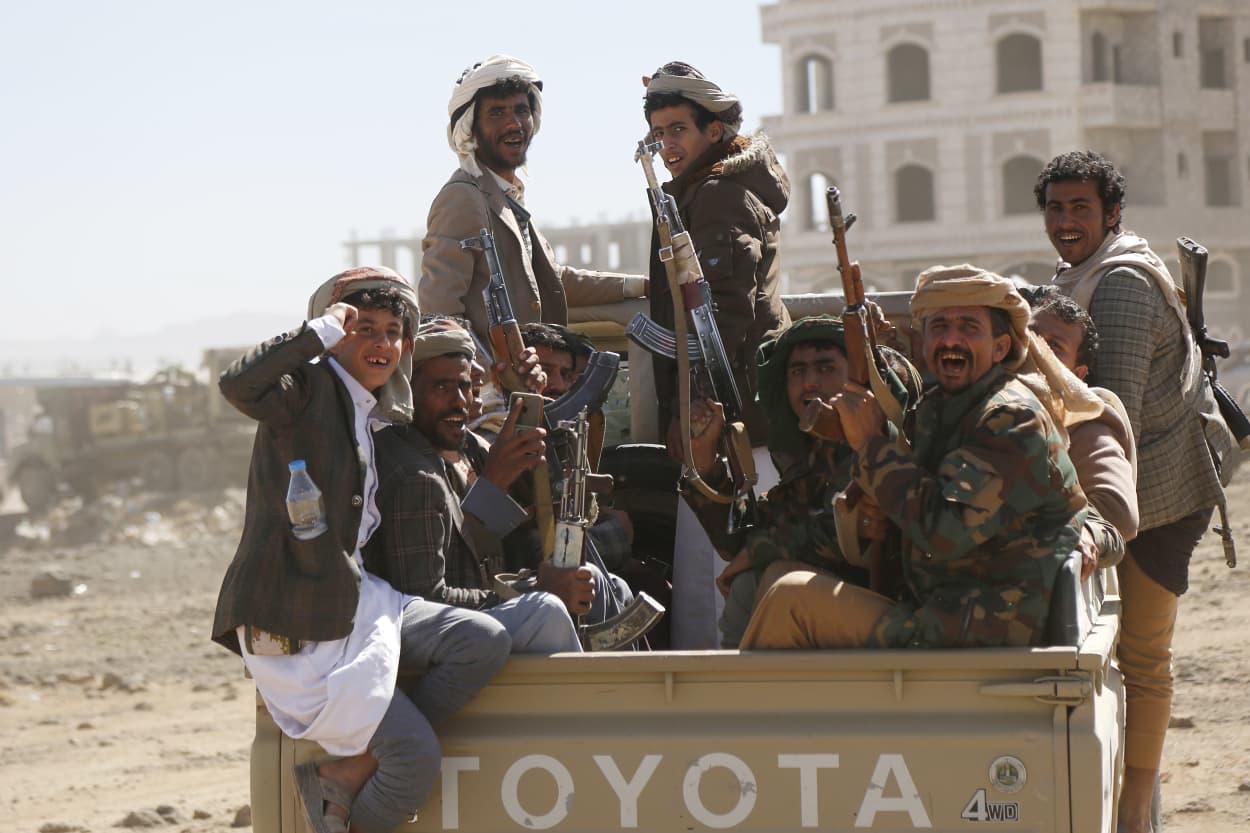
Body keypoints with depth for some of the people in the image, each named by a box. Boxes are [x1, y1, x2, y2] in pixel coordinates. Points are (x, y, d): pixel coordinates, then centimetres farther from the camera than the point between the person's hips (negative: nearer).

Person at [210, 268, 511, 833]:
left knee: (484, 641, -12)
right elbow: (238, 385, -31)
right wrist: (322, 330, -26)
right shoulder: (309, 387, -9)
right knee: (417, 758, -16)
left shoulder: (380, 420, 17)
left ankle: (348, 768, -5)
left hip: (357, 603, 8)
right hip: (295, 626, -8)